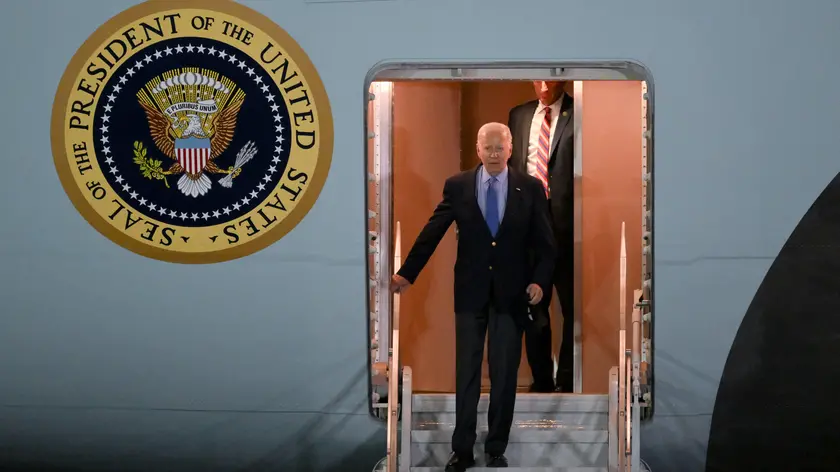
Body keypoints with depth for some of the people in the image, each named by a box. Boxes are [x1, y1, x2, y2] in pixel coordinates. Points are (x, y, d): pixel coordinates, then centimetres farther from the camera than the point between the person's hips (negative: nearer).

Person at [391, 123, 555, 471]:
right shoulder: (457, 186, 0)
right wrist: (406, 273, -2)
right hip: (470, 292, 0)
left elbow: (545, 242, 0)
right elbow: (432, 233, 1)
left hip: (511, 293, 0)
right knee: (466, 373, 5)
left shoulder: (530, 188, -1)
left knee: (504, 374, 6)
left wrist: (540, 280, -13)